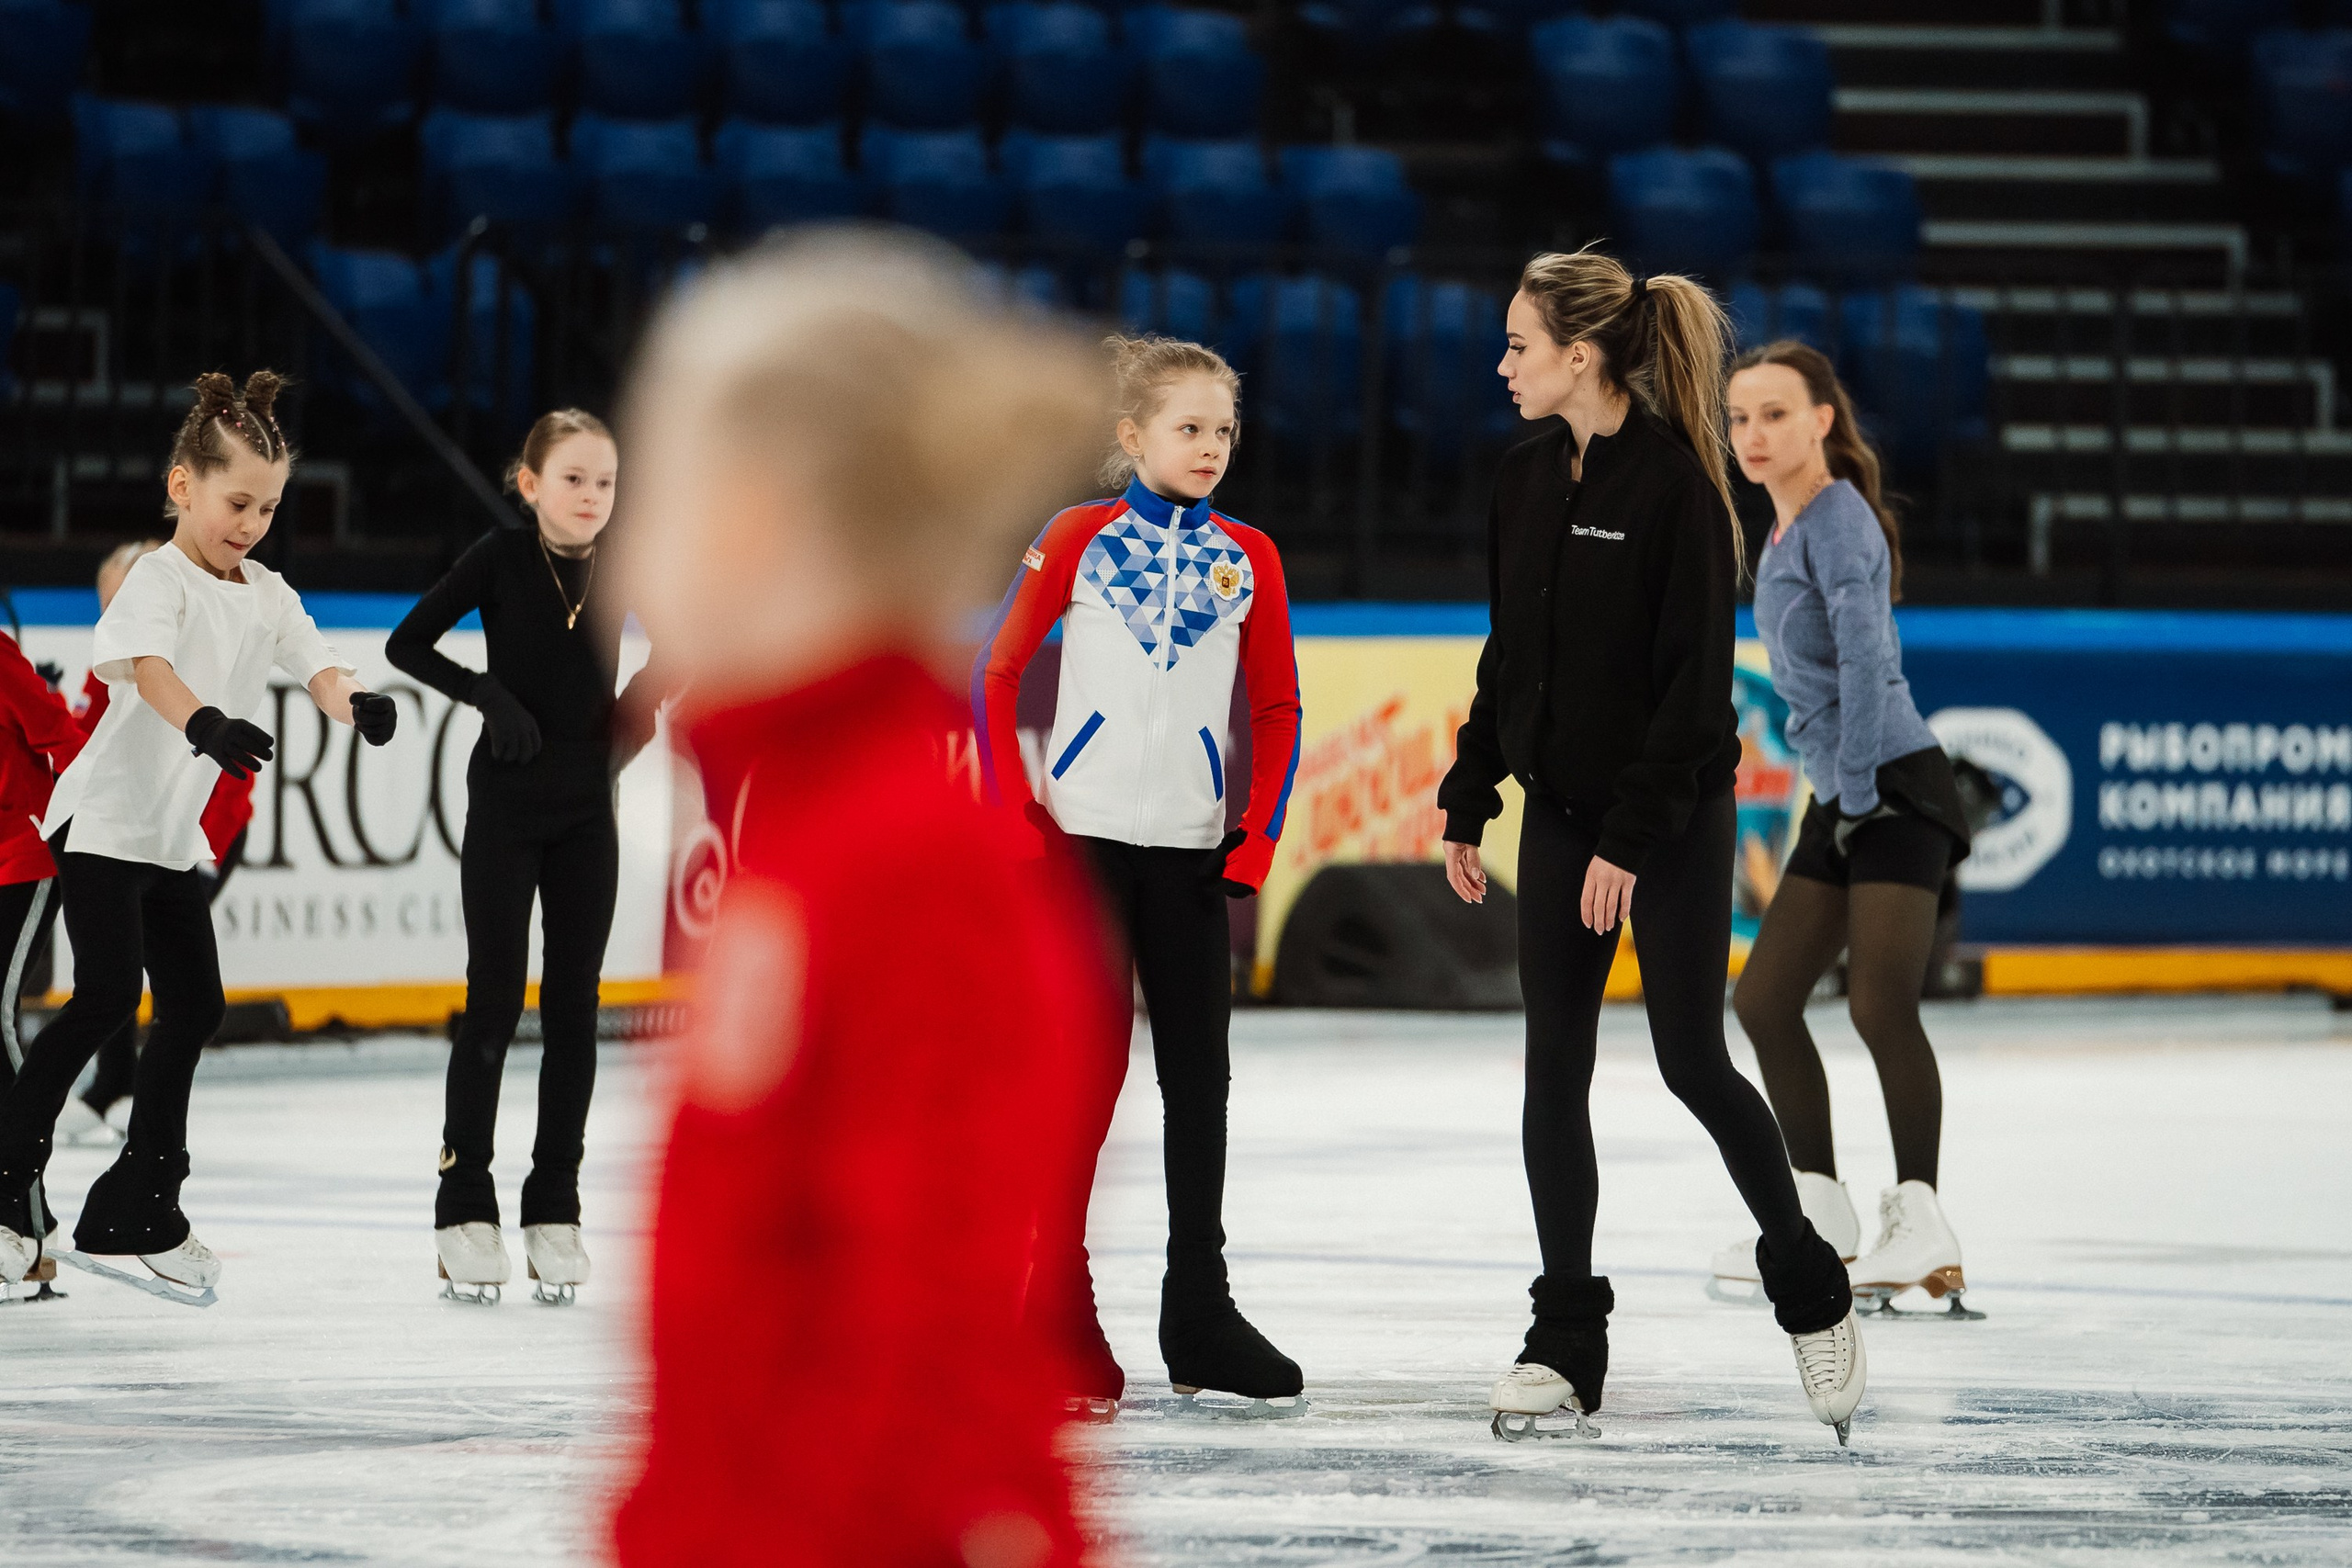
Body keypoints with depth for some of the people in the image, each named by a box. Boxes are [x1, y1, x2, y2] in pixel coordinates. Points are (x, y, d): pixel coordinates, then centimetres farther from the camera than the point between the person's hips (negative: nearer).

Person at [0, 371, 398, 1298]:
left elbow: (317, 667, -5)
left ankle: (139, 1211, 17)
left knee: (193, 1005, 8)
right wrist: (205, 723, -53)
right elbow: (149, 667, -32)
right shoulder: (160, 579, -14)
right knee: (108, 992, -19)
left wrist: (357, 706, -29)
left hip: (171, 835, 8)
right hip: (104, 817, -8)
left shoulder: (267, 597, 9)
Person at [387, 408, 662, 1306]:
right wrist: (488, 694, -17)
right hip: (505, 802, -3)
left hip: (587, 808, 3)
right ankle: (464, 1207, 1)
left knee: (573, 1006, 3)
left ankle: (554, 1210, 9)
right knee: (495, 1002, -5)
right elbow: (406, 644, -6)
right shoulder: (501, 558, -7)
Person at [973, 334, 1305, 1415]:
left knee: (1198, 1073, 8)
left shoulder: (1248, 558, 6)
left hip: (1192, 849, 3)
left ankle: (1199, 1315, 17)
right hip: (1081, 837, -3)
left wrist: (1258, 836, 1)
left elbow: (1277, 707, 10)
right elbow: (995, 672, 0)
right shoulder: (1079, 540, -1)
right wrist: (1012, 814, -6)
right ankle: (1061, 1318, 3)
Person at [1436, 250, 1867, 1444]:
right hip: (1560, 811, 7)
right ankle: (1566, 1343, 8)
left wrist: (1634, 839, -20)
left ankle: (1809, 1288, 17)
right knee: (1554, 1074, 3)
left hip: (1673, 820, -7)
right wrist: (1469, 798, 11)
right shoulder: (1529, 479, 6)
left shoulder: (1675, 484, -16)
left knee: (1692, 1062, -3)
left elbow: (1696, 681, -18)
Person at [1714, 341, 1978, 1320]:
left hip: (1898, 789, -10)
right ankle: (1821, 1213, 20)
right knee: (1763, 998, 12)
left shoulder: (1839, 520, -13)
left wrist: (1858, 790, -19)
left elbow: (1867, 659, -21)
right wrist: (1837, 795, 14)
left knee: (1880, 1003, -18)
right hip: (1842, 799, 10)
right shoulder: (1786, 530, 15)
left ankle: (1922, 1227, -18)